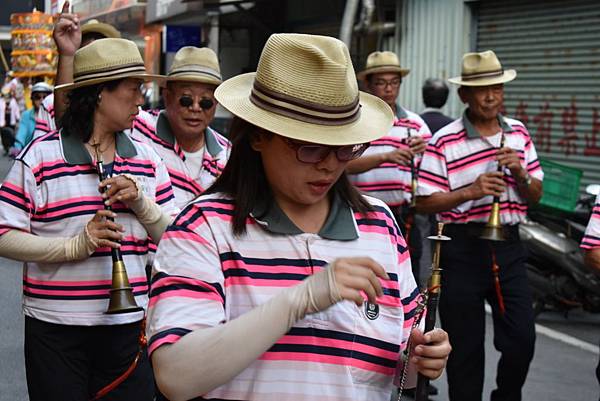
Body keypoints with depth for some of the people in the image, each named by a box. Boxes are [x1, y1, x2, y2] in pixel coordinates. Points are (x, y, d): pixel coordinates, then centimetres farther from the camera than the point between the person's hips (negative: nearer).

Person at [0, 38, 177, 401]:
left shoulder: (146, 158, 9)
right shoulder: (40, 156, -5)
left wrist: (141, 202, -10)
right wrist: (76, 246, -20)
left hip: (129, 328, 4)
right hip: (56, 329, -3)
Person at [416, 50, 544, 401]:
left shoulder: (519, 134, 9)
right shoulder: (444, 142, -6)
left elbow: (535, 195, 12)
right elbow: (425, 202, -7)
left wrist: (520, 174, -9)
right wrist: (470, 191, -20)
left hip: (508, 246, 4)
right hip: (462, 249, -3)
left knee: (522, 339, 2)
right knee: (465, 345, 5)